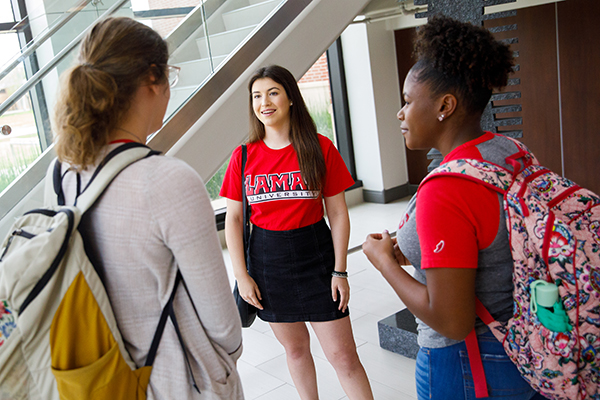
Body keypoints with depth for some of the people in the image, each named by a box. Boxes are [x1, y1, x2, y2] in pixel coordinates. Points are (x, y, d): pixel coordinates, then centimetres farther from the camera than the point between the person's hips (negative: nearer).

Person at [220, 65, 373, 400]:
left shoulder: (320, 148, -6)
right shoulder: (244, 156, -1)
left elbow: (338, 214, -4)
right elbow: (233, 218, 2)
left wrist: (340, 271, -6)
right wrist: (242, 275, -3)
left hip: (316, 258, -2)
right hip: (267, 260, 2)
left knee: (344, 356, 1)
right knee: (295, 348, 18)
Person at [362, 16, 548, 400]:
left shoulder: (443, 193, -29)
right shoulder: (511, 151, -2)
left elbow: (451, 321, -28)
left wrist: (385, 261, -15)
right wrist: (415, 252, 6)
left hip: (471, 367, -8)